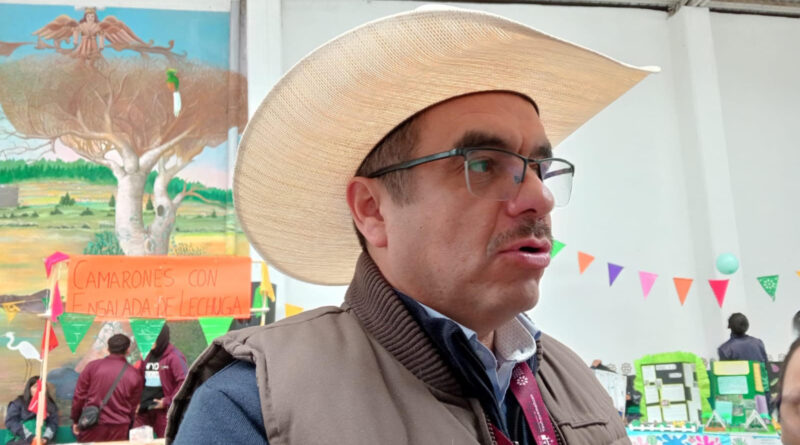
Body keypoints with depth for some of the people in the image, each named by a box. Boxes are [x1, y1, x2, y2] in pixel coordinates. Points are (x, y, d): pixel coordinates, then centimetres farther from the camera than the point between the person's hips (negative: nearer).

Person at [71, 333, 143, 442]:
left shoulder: (92, 366, -2)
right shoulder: (134, 375, -2)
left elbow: (79, 395, 1)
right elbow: (134, 406, 5)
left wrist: (75, 420, 13)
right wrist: (128, 426, 19)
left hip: (92, 425, 0)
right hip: (118, 429, 0)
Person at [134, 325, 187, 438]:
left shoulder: (174, 357, -8)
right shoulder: (147, 356, 13)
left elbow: (184, 383, -14)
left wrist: (167, 402, -12)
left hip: (163, 410, -6)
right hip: (143, 410, 6)